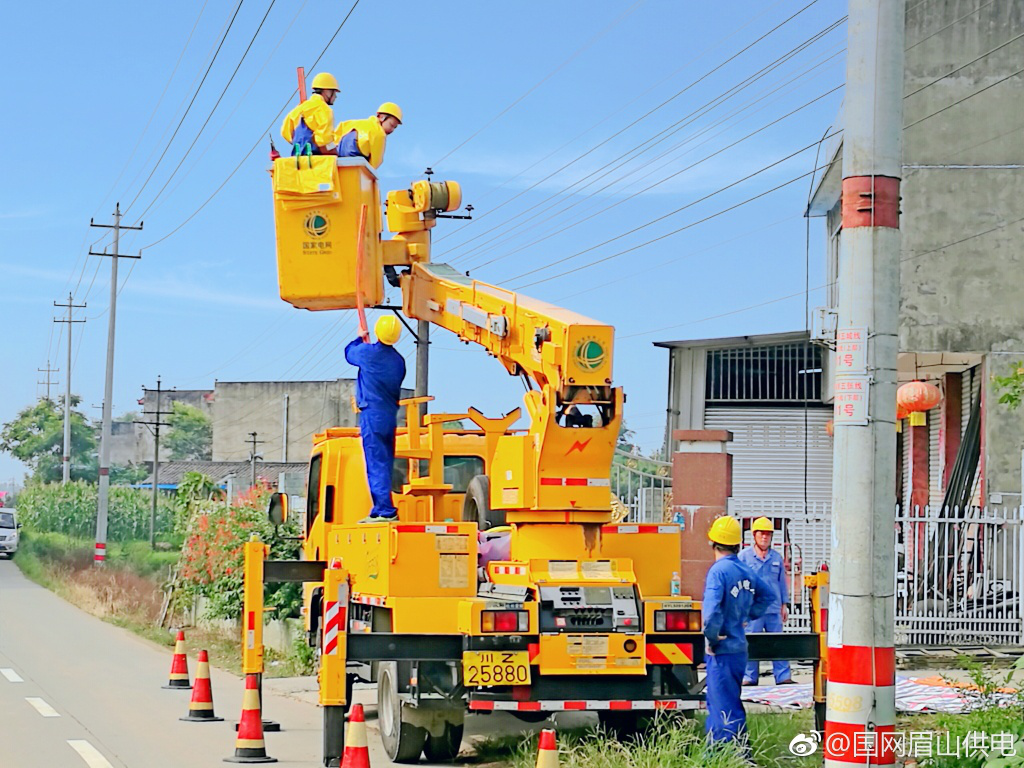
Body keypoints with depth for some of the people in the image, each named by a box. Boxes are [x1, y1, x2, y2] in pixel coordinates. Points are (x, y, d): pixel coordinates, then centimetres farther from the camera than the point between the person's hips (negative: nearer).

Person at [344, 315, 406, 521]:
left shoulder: (368, 352, -9)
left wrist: (360, 339, 33)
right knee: (385, 465, 11)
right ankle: (379, 511, 16)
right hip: (391, 416, 7)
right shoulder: (398, 360, 8)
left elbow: (349, 353, 13)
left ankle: (386, 511, -16)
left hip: (372, 414, -7)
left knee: (376, 465, -10)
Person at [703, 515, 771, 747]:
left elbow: (712, 611, -28)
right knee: (716, 703, 21)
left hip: (722, 651, -8)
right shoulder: (746, 572, 7)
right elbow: (766, 594, 24)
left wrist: (712, 638, -14)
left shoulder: (718, 571, -17)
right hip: (740, 649, 8)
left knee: (727, 709, -4)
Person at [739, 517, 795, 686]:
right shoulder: (744, 556, 2)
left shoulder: (777, 558, 12)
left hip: (774, 608, 3)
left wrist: (784, 605, 15)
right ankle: (749, 677, 5)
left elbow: (782, 582, 18)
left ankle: (783, 676, 5)